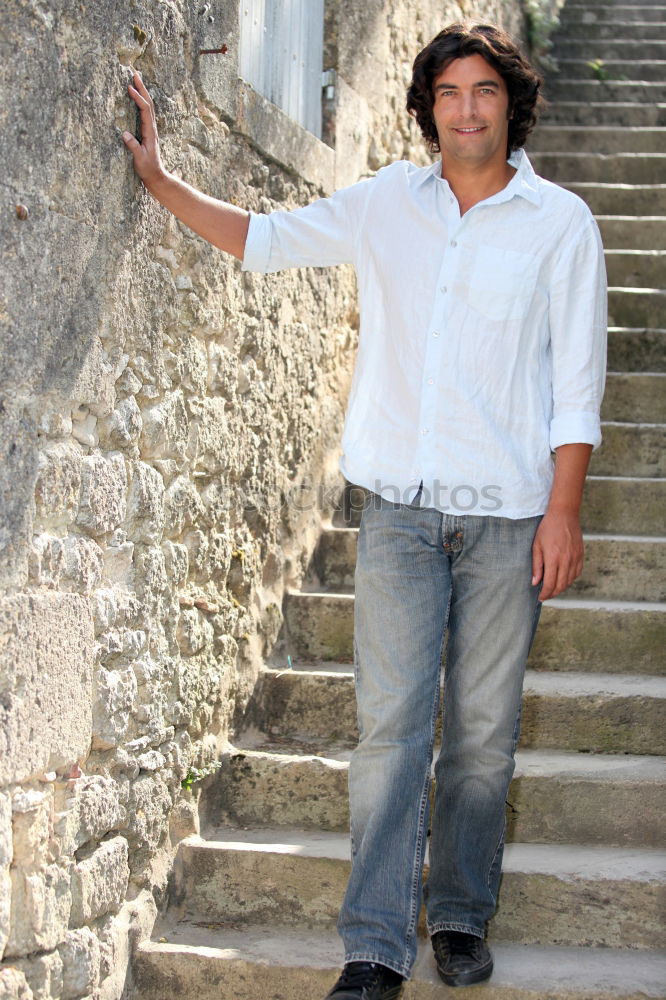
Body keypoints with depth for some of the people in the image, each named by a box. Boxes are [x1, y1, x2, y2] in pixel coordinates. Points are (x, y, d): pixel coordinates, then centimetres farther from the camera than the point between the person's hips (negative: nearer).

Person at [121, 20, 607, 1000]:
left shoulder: (560, 221, 2)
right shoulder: (387, 202, 8)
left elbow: (577, 379, 1)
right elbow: (266, 238, 20)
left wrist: (563, 511, -5)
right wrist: (163, 181, 14)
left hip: (507, 515, -1)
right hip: (401, 506, 1)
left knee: (483, 730, 4)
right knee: (392, 724, -6)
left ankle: (461, 920, 20)